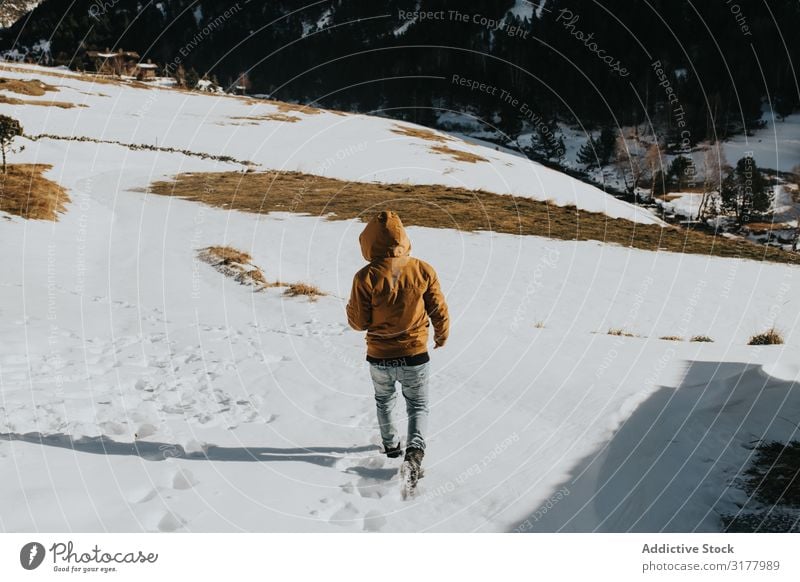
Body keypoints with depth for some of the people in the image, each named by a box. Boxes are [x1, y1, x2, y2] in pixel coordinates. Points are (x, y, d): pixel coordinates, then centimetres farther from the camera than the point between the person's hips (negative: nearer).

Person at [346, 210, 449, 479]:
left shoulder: (366, 277, -19)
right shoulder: (423, 270, -14)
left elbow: (358, 322, -10)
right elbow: (439, 311, -3)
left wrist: (352, 305, 10)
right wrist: (442, 335, 17)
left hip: (379, 358, 0)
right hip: (415, 356, 0)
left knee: (384, 401, 28)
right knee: (418, 406, 18)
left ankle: (391, 445, 43)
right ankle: (415, 448, -4)